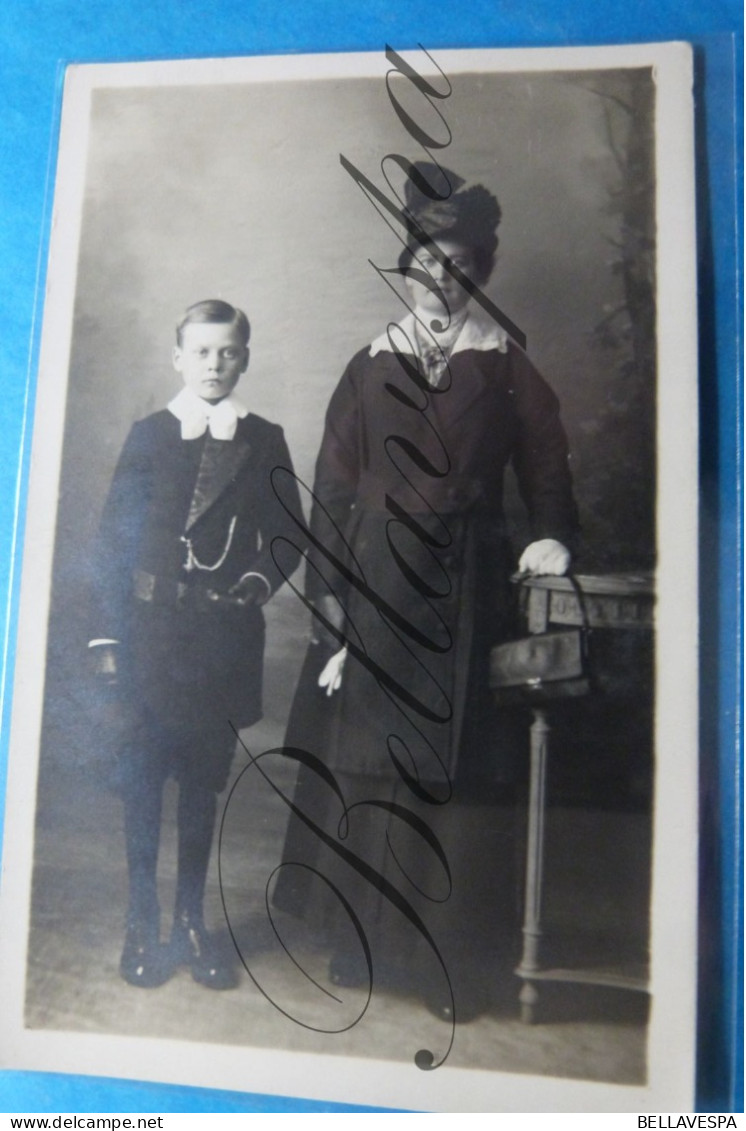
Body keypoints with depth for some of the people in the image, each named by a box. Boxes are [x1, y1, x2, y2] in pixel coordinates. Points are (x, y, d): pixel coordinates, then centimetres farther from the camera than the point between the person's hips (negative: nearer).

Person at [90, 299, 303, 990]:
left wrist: (258, 581, -8)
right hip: (151, 628, 0)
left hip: (226, 635, 1)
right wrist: (107, 634, -4)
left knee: (205, 779, 9)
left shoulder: (264, 440, 7)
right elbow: (115, 537, 2)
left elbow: (286, 534, 10)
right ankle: (143, 924, 19)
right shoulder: (149, 434, 5)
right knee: (143, 777, 4)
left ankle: (191, 921, 23)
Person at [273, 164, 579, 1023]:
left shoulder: (509, 372, 6)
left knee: (461, 775, 3)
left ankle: (456, 962, 20)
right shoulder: (368, 371, 7)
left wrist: (551, 538, -21)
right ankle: (360, 937, 28)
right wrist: (330, 620, -4)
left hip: (465, 596, -1)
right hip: (377, 589, 1)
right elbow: (331, 500, 2)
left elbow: (546, 474, 3)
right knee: (364, 765, 7)